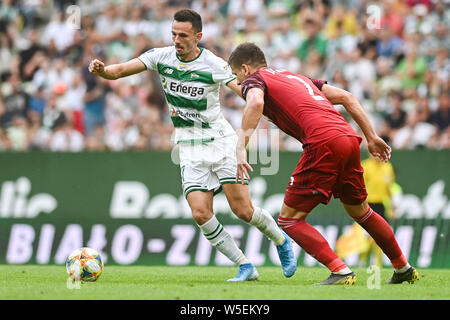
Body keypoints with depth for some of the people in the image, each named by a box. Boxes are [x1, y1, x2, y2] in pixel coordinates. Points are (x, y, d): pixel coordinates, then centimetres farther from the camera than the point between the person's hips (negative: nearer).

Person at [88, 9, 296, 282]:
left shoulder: (214, 65, -11)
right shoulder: (161, 57, -1)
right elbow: (119, 71, -5)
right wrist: (102, 70, -26)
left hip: (220, 141, -3)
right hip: (190, 149, 3)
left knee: (243, 210, -10)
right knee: (201, 213, -13)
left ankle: (282, 241, 21)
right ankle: (245, 267, 0)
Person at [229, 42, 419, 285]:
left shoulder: (254, 80, 10)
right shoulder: (296, 77, 32)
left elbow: (255, 102, -16)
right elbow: (346, 97, 26)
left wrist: (241, 147, -19)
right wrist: (371, 137, 25)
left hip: (323, 143, -8)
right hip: (348, 138, 8)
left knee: (289, 219, 2)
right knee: (359, 211, 27)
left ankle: (341, 272, -10)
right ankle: (404, 269, 36)